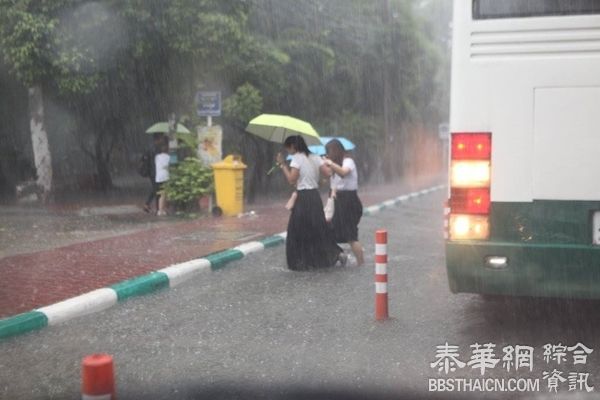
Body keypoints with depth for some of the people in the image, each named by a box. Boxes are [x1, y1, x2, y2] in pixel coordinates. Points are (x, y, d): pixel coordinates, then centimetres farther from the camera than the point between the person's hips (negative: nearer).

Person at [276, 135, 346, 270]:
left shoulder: (297, 158, -9)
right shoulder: (315, 158, 10)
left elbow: (291, 180, -16)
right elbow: (328, 173, 2)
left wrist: (282, 164, -8)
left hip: (303, 198, -7)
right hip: (315, 197, 7)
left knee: (298, 230, 4)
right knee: (319, 228, 16)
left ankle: (300, 262, 6)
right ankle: (337, 253, 7)